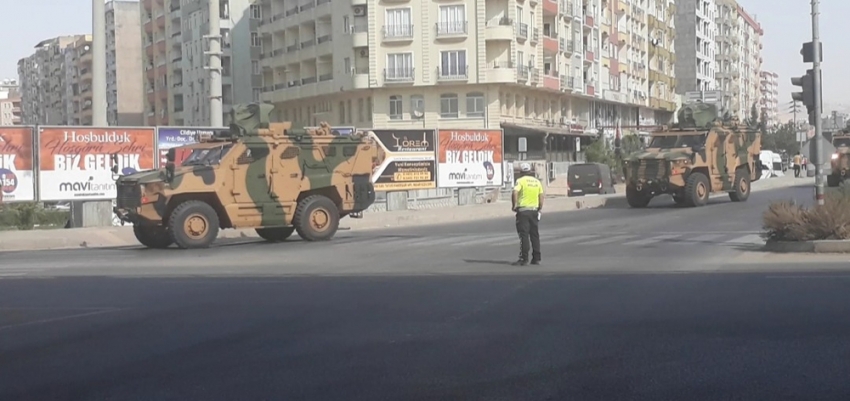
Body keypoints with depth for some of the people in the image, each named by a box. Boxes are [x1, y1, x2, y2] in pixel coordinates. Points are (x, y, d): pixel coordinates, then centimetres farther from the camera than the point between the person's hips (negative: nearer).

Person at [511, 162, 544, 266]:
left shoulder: (520, 181, -6)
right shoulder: (537, 181, 11)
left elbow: (515, 193, -21)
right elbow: (541, 196, 10)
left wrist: (514, 205, -10)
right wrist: (540, 209, 19)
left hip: (523, 210, -5)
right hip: (534, 210, 5)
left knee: (523, 235, -5)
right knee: (535, 235, 11)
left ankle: (523, 259, -8)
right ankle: (536, 258, 12)